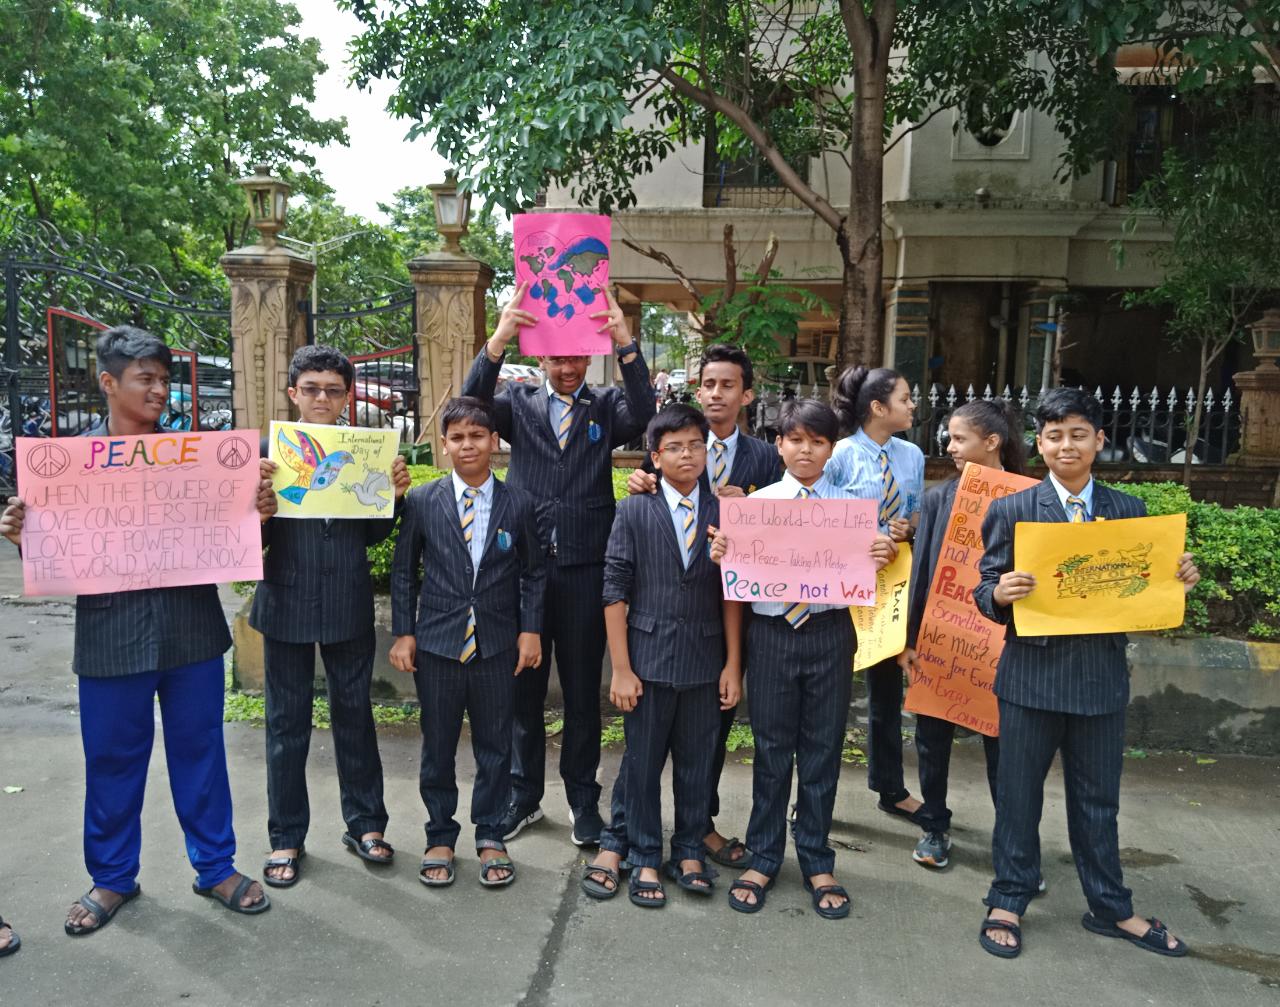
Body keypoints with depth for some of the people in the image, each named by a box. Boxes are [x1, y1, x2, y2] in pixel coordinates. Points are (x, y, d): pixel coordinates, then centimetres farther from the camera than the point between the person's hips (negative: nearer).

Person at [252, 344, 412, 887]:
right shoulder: (267, 450, -4)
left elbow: (373, 535, 5)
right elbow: (255, 539, -5)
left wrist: (394, 495, -11)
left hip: (349, 605, 1)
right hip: (287, 603, -1)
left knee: (355, 715, 14)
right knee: (287, 724, 11)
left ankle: (364, 823, 30)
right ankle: (286, 837, 27)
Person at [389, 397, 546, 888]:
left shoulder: (519, 503, 1)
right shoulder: (422, 501, -1)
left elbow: (533, 572, 5)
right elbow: (403, 571, 4)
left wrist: (531, 630, -2)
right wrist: (403, 633, 0)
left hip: (498, 645, 0)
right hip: (437, 643, 0)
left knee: (495, 746, 10)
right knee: (437, 746, 11)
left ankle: (490, 837, 26)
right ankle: (440, 837, 28)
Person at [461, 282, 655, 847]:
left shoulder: (605, 407, 6)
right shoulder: (519, 402, 7)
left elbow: (642, 415, -15)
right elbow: (473, 406, -12)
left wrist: (625, 345, -26)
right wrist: (497, 342, -26)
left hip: (584, 569, -1)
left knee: (583, 689, 9)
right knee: (523, 687, 12)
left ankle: (583, 799, 24)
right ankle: (524, 796, 28)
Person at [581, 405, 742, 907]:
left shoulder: (724, 513, 2)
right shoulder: (634, 512, -3)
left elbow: (731, 593, 4)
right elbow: (615, 590, -4)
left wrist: (733, 663, 1)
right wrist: (620, 668, -8)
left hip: (705, 661, 2)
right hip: (650, 657, -1)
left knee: (696, 762, 12)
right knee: (642, 762, 8)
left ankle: (688, 852, 31)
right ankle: (644, 858, 25)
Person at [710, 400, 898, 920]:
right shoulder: (757, 502, 1)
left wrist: (883, 559, -16)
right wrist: (720, 555, -19)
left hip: (830, 633, 1)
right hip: (771, 633, 0)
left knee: (822, 751, 11)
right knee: (771, 750, 10)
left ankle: (816, 862, 28)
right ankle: (763, 858, 27)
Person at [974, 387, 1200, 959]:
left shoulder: (1130, 512, 6)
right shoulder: (1010, 510, -3)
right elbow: (986, 592, -4)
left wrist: (1178, 581, -10)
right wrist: (999, 593, -25)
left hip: (1102, 674, 3)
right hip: (1032, 672, -2)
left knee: (1097, 799, 16)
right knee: (1019, 795, 10)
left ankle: (1110, 908, 34)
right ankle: (1008, 902, 27)